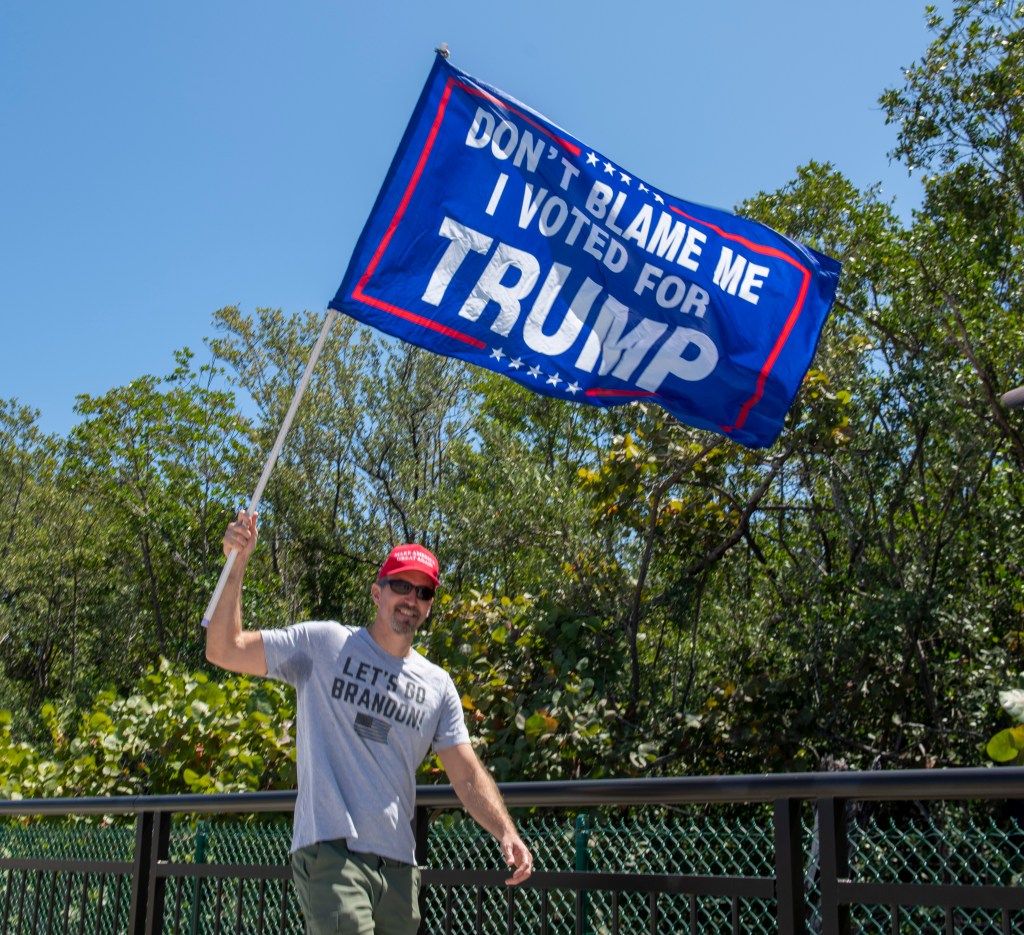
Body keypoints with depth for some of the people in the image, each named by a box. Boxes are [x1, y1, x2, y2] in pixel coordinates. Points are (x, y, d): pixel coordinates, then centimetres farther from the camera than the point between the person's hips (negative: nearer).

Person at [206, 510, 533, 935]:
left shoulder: (438, 685, 14)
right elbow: (223, 649, -2)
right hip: (329, 852, -5)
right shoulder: (323, 644, 3)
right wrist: (236, 564, -12)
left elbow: (468, 776, 10)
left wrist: (507, 833, -7)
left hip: (398, 867, 5)